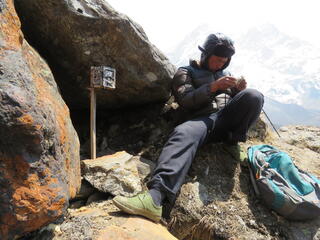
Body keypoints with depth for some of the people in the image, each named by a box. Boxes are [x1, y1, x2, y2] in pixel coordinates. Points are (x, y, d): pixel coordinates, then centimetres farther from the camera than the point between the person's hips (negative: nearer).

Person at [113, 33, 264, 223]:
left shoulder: (224, 74, 32)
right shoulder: (186, 72, 16)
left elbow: (237, 100, 25)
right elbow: (186, 100, -2)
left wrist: (240, 90, 2)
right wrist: (213, 86, -12)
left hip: (228, 117, 4)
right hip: (204, 120, -3)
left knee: (254, 95, -24)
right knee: (184, 133, -38)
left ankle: (232, 142, -11)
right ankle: (155, 197, -55)